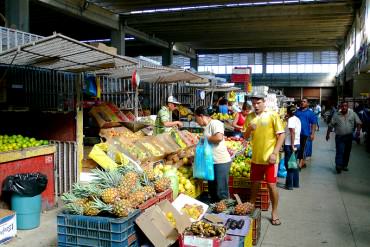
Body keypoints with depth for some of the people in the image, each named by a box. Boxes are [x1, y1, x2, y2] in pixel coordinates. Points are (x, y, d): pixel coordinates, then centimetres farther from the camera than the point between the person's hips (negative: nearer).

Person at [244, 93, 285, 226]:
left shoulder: (272, 115, -9)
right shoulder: (250, 117, 6)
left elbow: (281, 135, -10)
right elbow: (245, 137, 11)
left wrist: (274, 153, -17)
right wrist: (249, 129, -11)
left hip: (269, 158, -4)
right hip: (256, 157, 4)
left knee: (271, 185, 1)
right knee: (255, 183, 16)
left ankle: (274, 213, 17)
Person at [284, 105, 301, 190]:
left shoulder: (291, 120, -14)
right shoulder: (297, 119, 12)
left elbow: (293, 133, -21)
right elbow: (296, 132, 13)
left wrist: (292, 146, -20)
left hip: (290, 145, -9)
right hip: (297, 144, 9)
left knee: (289, 165, 0)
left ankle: (289, 184, 5)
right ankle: (296, 183, 22)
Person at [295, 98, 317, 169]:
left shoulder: (310, 113, 1)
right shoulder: (297, 111, 11)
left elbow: (313, 124, -1)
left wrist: (312, 133, -7)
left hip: (305, 133, -4)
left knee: (302, 148, -4)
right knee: (298, 148, 10)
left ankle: (300, 164, -1)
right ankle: (302, 163, 25)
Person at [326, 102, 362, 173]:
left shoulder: (352, 114, 2)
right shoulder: (336, 115, -1)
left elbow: (359, 122, 2)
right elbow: (330, 125, 2)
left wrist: (358, 130, -15)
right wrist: (328, 134, 1)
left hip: (349, 136, 2)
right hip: (339, 137, -2)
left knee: (347, 152, 10)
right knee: (340, 151, -11)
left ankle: (344, 165, 22)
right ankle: (338, 166, -11)